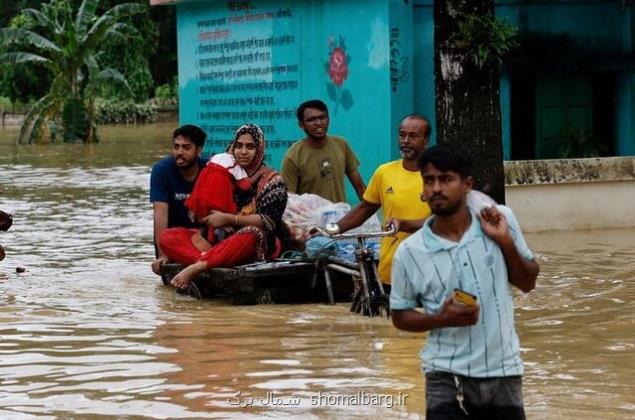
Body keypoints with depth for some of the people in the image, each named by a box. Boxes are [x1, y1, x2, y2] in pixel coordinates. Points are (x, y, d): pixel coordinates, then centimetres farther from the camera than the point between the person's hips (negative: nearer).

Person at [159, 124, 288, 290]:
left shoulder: (272, 181, 2)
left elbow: (269, 221, -11)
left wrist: (228, 219, -16)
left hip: (262, 245, -5)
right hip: (221, 239, 5)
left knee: (249, 235, -43)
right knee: (168, 237, -15)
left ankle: (196, 266, -44)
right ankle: (209, 258, -41)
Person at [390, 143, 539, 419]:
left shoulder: (501, 220, -3)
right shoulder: (410, 252, -8)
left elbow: (527, 282, 6)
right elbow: (401, 316, 3)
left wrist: (506, 242, -11)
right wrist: (440, 319, -16)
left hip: (503, 371, 2)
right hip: (447, 378, -2)